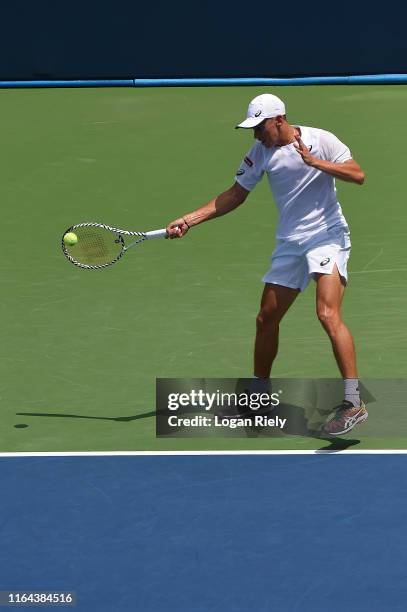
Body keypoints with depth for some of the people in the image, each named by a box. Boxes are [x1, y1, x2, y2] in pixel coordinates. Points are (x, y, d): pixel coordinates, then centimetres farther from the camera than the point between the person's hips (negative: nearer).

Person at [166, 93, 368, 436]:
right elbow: (235, 195, 10)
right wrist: (190, 220, 2)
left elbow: (358, 176, -13)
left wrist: (315, 162, -24)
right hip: (290, 242, 6)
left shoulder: (320, 140, -10)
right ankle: (259, 392, 31)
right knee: (266, 319, 10)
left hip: (327, 236, -6)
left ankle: (354, 402, -24)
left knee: (328, 315, -23)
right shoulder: (261, 152, 4)